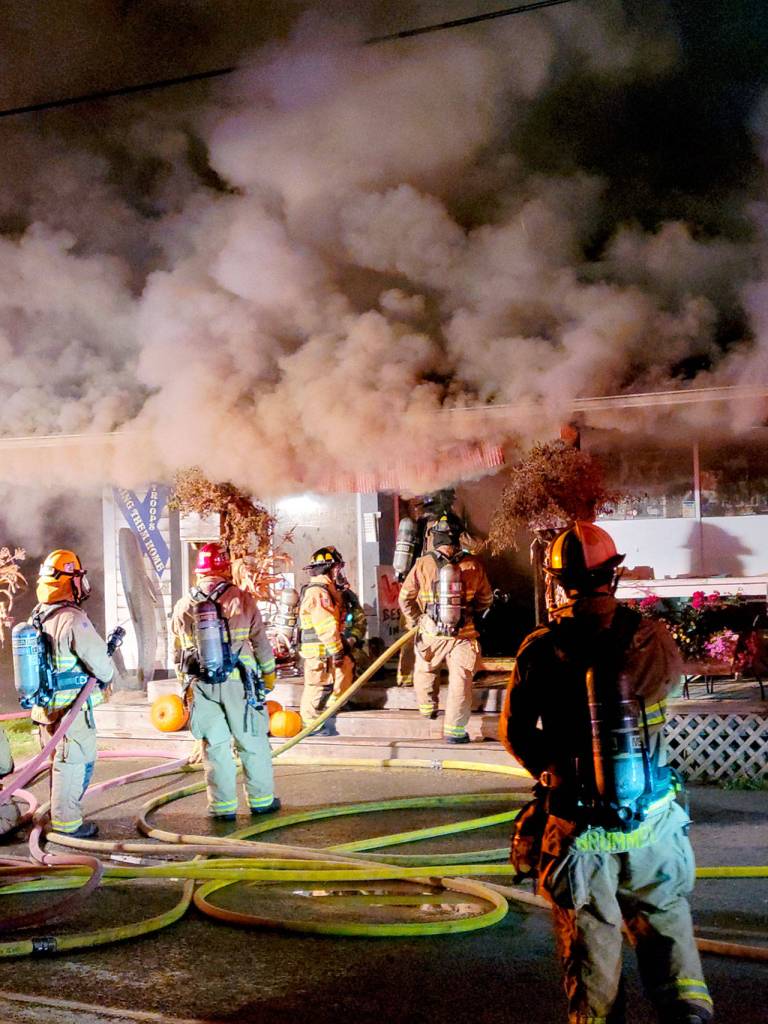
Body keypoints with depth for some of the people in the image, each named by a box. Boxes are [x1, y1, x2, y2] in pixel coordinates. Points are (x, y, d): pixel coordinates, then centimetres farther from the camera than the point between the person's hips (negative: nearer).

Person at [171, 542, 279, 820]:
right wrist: (269, 673, 16)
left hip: (201, 685, 2)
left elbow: (179, 651, 11)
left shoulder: (183, 606, 2)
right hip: (238, 683, -2)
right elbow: (260, 641, 1)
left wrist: (186, 682, 24)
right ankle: (262, 800, 19)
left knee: (215, 746, 9)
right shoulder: (241, 599, -6)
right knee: (252, 743, 10)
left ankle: (223, 806, 13)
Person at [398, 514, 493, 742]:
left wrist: (414, 620, 16)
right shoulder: (472, 565, -4)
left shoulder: (423, 564, -8)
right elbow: (486, 599, 8)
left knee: (424, 671, 25)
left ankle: (427, 708, 40)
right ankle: (454, 729, 5)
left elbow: (405, 598, 0)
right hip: (463, 635, 0)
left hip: (431, 632, 0)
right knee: (461, 680, 5)